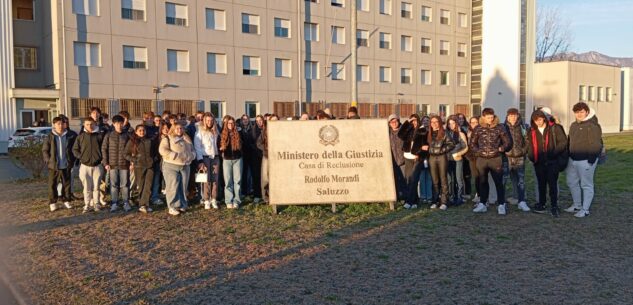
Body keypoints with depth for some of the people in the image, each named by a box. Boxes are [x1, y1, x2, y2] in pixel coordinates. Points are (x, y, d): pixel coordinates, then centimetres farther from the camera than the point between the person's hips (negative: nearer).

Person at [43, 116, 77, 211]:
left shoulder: (70, 136, -1)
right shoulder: (50, 137, -4)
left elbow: (74, 149, 9)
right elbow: (44, 150, 1)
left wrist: (72, 160, 4)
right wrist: (48, 161, -6)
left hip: (66, 165, 1)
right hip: (54, 166, -1)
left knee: (67, 183, 10)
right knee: (52, 184, 5)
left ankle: (66, 200, 24)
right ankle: (52, 202, 15)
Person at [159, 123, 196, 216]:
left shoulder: (187, 139, 18)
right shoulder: (167, 139, 1)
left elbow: (192, 151, 21)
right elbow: (162, 150, -13)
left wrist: (190, 156, -3)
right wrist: (176, 156, -19)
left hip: (185, 166, 5)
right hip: (171, 166, -5)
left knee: (183, 187, 8)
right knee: (173, 186, -8)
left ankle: (182, 205, 17)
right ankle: (172, 207, -4)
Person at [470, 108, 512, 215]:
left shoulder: (499, 128, -1)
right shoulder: (478, 129, 4)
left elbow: (507, 142, 4)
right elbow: (472, 144, 11)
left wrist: (501, 149, -10)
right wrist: (478, 152, -3)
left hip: (495, 159, -2)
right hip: (481, 159, 2)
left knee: (499, 182, -1)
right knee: (483, 182, 11)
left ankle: (501, 205, 5)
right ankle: (482, 204, 20)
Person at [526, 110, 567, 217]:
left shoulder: (554, 128, -2)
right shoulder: (532, 131, 11)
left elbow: (563, 141, -4)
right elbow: (529, 146, 19)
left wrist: (553, 152, -14)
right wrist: (532, 157, 3)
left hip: (552, 161, -4)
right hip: (539, 162, 4)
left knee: (552, 183, -5)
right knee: (541, 183, 12)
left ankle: (554, 206, 2)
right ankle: (541, 204, 22)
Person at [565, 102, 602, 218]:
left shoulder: (593, 126, -13)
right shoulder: (573, 125, 14)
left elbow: (596, 145, -17)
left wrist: (591, 159, -20)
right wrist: (568, 156, 18)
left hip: (585, 161, -9)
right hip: (572, 159, 9)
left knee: (586, 185, 0)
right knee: (572, 183, 17)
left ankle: (585, 209, 7)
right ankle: (577, 205, 32)